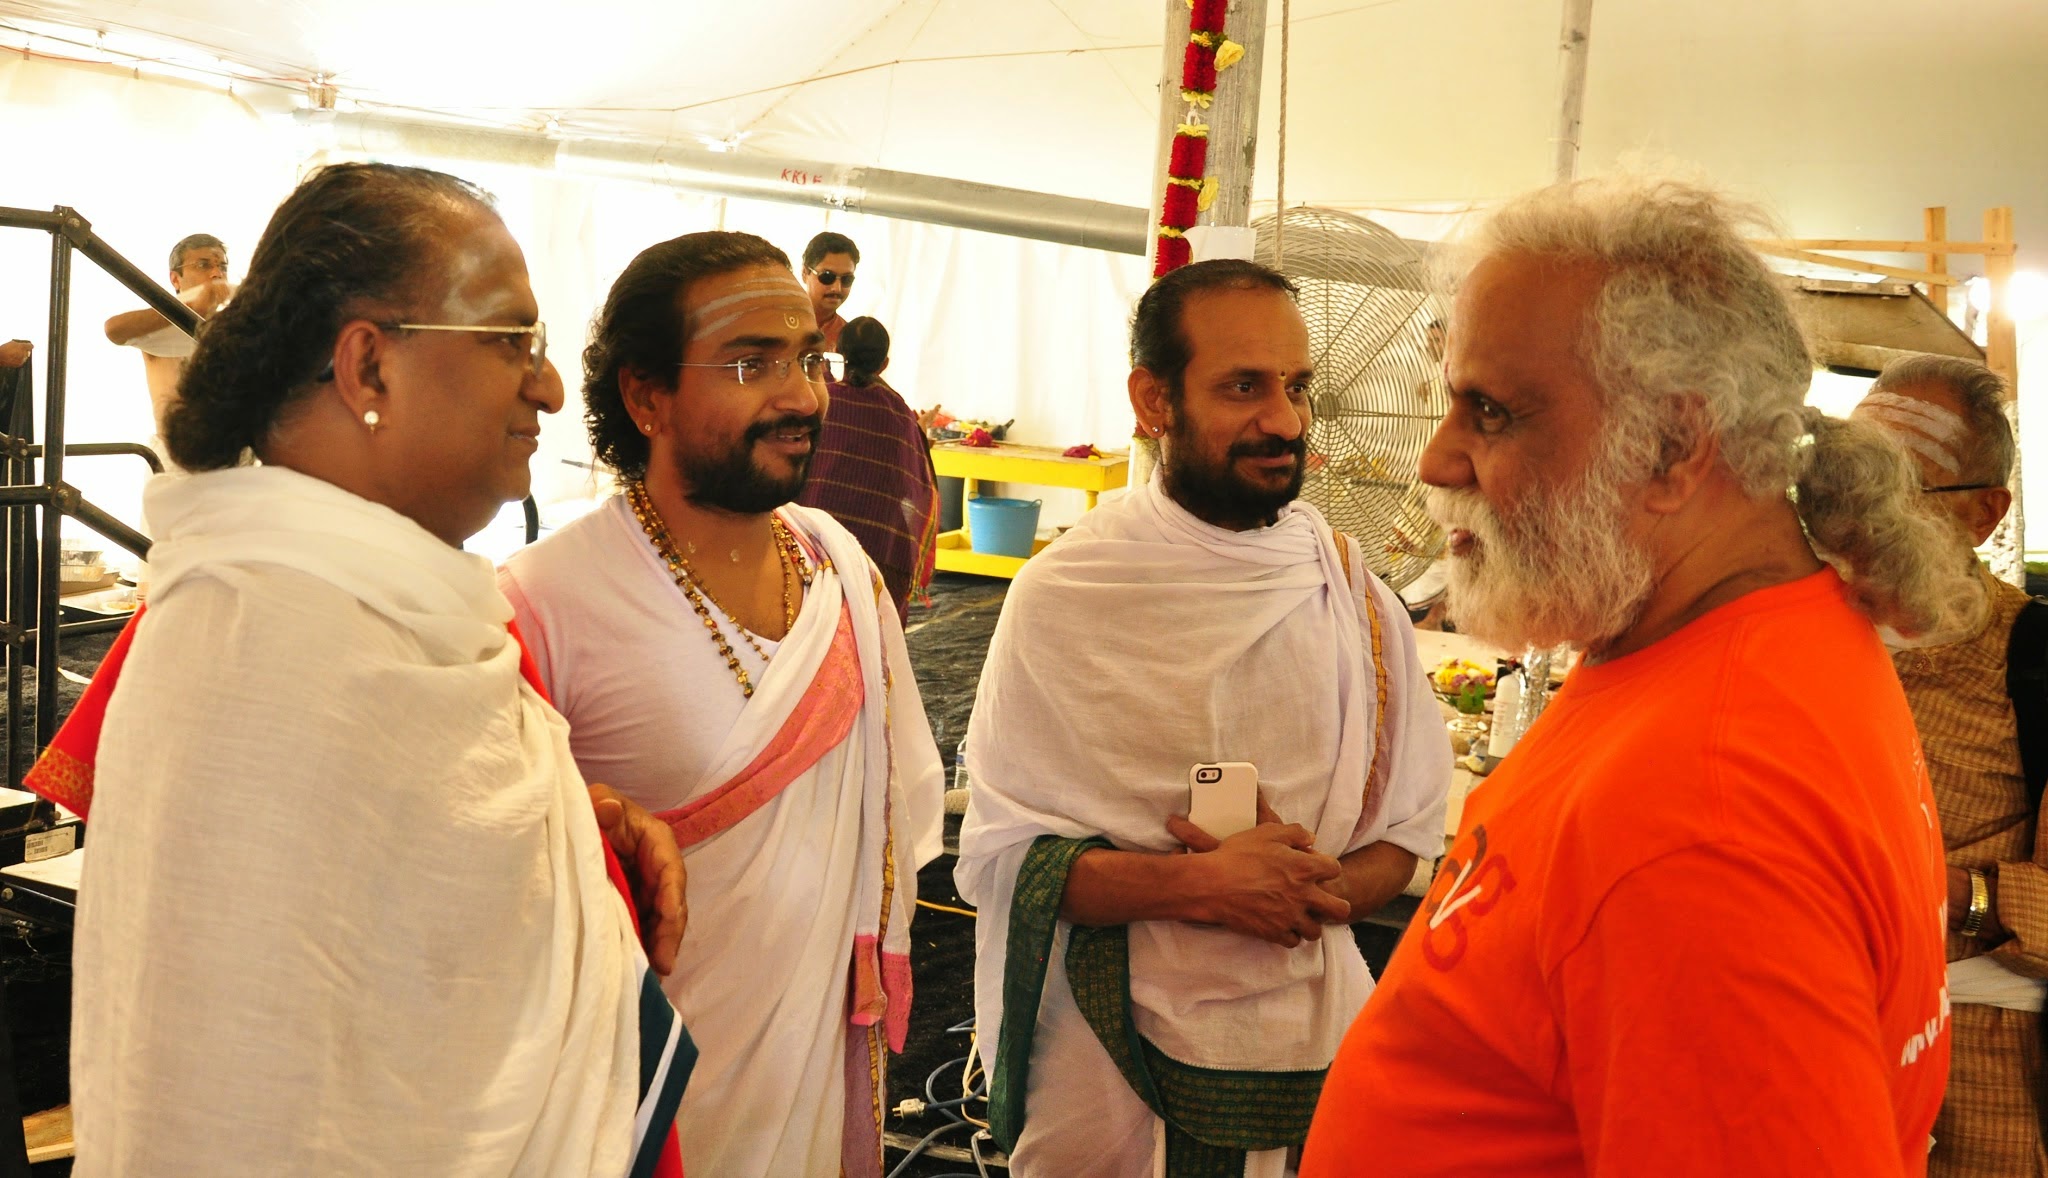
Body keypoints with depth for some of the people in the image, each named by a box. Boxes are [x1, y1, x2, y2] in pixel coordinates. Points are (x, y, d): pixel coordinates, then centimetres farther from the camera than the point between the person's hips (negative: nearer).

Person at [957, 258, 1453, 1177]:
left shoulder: (1350, 587, 0)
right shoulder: (1066, 593, -8)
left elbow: (1409, 824, 4)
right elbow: (1003, 852, -10)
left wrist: (1315, 892, -16)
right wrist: (1201, 885, -22)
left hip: (1311, 1031, 3)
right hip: (1114, 1057, -2)